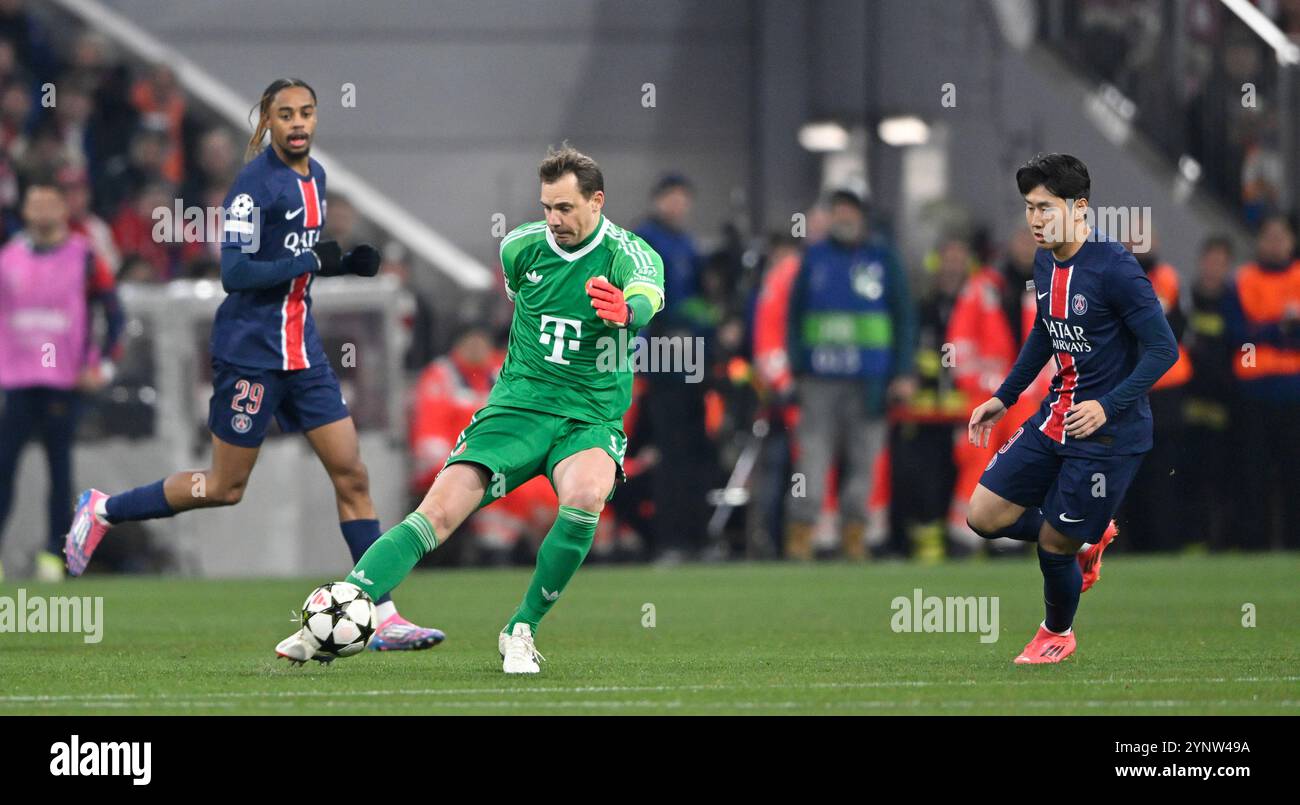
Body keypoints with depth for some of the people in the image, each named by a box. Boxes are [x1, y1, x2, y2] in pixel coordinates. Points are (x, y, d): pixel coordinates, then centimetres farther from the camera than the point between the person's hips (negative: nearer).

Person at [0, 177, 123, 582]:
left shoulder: (84, 257, 1)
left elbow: (113, 313, 2)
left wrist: (102, 364, -6)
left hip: (65, 381, -2)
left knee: (60, 466, 0)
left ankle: (54, 554, 5)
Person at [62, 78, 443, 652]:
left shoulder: (314, 177, 10)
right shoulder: (255, 183, -15)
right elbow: (234, 271, -22)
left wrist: (346, 264, 6)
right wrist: (312, 261, -23)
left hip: (302, 352, 7)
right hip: (249, 352, -7)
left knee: (351, 475, -1)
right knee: (225, 487, 2)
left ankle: (383, 617, -1)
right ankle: (102, 511, 22)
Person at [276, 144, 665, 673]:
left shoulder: (628, 254, -12)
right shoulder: (522, 247, 1)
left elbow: (647, 296, -37)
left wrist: (626, 309, -60)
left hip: (592, 420, -2)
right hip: (518, 405, 2)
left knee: (586, 493, -35)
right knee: (440, 510, -18)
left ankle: (521, 632, -17)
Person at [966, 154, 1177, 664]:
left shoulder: (1115, 269, -21)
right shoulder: (1046, 263, 4)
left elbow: (1163, 350, -21)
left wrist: (1108, 407, -29)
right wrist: (1004, 397, 20)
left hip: (1109, 433, -8)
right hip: (1055, 419, 8)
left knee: (1053, 544, 2)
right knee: (984, 516, 2)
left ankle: (1058, 633, 33)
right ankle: (1088, 541, 27)